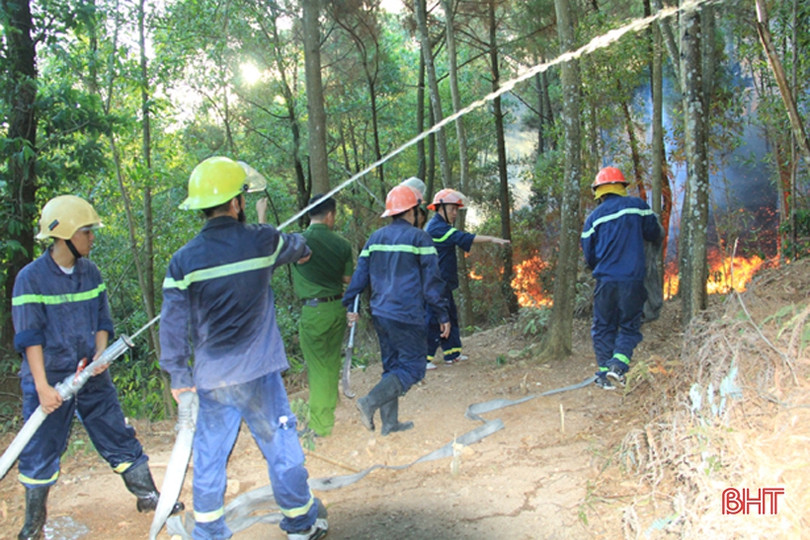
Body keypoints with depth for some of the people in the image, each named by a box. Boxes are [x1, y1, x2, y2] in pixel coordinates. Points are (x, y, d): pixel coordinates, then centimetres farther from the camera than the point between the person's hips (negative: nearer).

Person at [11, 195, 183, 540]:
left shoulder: (90, 273, 3)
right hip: (49, 379, -4)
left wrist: (100, 355, -9)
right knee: (41, 450, 7)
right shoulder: (31, 278, -12)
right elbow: (29, 337, -14)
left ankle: (147, 495, 22)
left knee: (118, 435, 10)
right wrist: (42, 386, -18)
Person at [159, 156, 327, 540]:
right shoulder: (263, 241, -7)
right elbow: (296, 248, 17)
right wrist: (302, 248, 41)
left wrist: (178, 374, 8)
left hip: (211, 378, 2)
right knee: (281, 448, 12)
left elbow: (173, 324, -4)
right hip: (258, 373, -1)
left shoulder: (183, 260, -5)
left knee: (209, 458, 14)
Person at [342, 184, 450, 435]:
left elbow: (359, 275, 10)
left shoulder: (375, 237, 10)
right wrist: (443, 315, -1)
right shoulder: (419, 238, -7)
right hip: (407, 316, -7)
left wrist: (351, 306, 16)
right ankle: (370, 402, -14)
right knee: (413, 367, 1)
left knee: (392, 365, 17)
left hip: (380, 314, 7)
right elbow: (431, 281, -7)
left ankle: (389, 422, 20)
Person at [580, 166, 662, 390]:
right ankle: (619, 364, -10)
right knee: (629, 327, 10)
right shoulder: (637, 206, 2)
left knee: (603, 328, 12)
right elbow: (654, 233, 11)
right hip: (633, 280, -1)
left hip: (605, 281, 1)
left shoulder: (593, 217, 4)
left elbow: (588, 255, 8)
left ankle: (604, 373, 9)